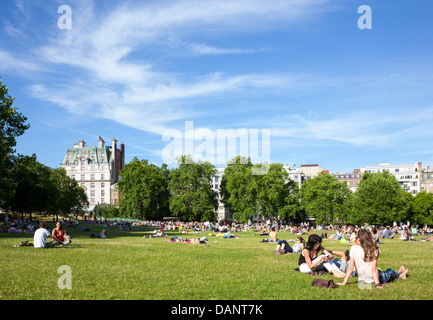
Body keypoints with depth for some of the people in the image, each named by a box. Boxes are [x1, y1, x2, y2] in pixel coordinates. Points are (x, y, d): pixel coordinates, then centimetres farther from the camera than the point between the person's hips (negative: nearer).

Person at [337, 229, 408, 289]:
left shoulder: (354, 249, -14)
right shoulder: (374, 250, -17)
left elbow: (351, 268, -13)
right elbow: (374, 269, -20)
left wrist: (344, 282, -8)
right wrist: (377, 284, -17)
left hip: (361, 280, 3)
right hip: (373, 279, -3)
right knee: (390, 272, 29)